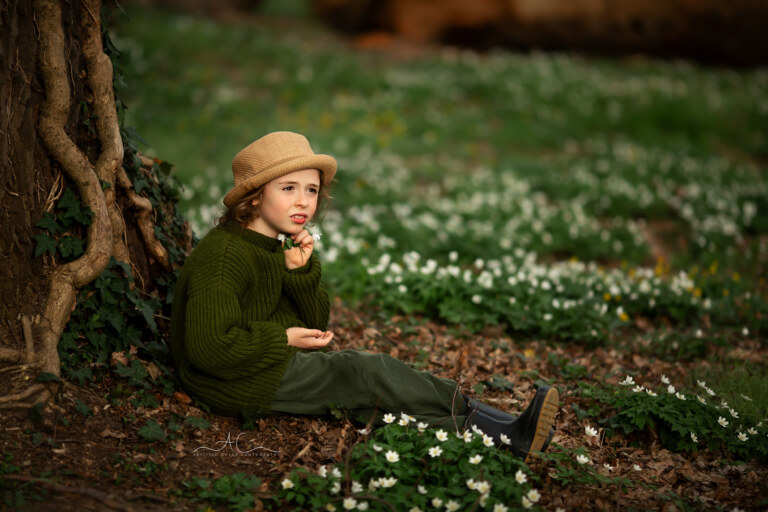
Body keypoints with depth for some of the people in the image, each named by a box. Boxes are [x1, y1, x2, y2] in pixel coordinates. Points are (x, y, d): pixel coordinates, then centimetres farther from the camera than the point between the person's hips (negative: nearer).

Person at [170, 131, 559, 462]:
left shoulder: (277, 246, 12)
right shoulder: (223, 257, -17)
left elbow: (315, 323, 8)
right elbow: (209, 348, -26)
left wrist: (300, 271, -10)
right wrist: (283, 338, -17)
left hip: (287, 366, 8)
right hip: (239, 384, -8)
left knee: (369, 400, -14)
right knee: (367, 370, -21)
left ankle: (507, 436, -28)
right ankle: (483, 420, -15)